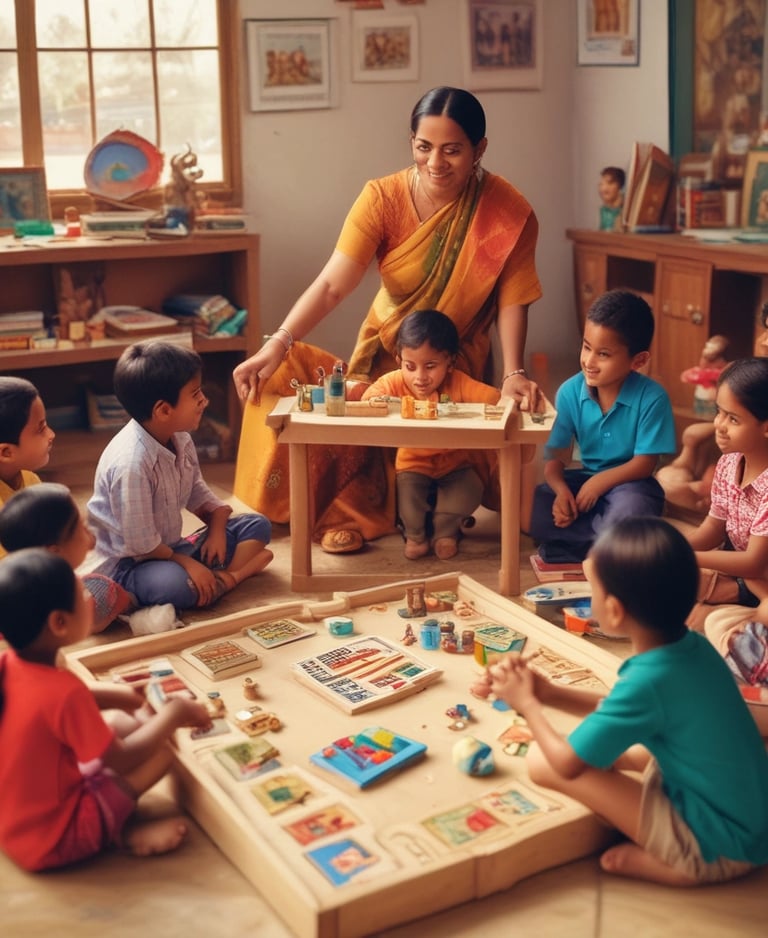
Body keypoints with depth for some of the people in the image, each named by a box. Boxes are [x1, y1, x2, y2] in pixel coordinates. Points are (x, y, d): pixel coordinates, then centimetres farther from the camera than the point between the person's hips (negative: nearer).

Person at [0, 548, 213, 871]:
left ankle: (118, 821, 2)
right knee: (160, 749, -8)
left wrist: (113, 695, 9)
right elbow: (120, 760, -19)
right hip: (50, 839, -8)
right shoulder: (63, 690, -31)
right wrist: (172, 715, -6)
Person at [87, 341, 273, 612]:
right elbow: (140, 544, -25)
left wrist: (217, 526, -2)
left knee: (257, 525, 6)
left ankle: (226, 576, -17)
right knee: (175, 585, -41)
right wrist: (187, 563, -18)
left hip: (171, 549, 9)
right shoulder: (131, 463, -29)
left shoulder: (179, 438, -2)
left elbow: (197, 492, 14)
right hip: (128, 566, -9)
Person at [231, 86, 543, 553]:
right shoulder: (384, 198, -18)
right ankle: (358, 514, 15)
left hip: (457, 363, -1)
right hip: (385, 353, 1)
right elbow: (331, 285, -25)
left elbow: (511, 301, -12)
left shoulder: (508, 213, -19)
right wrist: (278, 344, -38)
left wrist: (514, 373, -26)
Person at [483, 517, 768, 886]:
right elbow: (626, 712, 15)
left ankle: (658, 863, -4)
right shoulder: (691, 646, -2)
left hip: (718, 846, -9)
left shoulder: (647, 679, -25)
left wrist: (527, 703, 3)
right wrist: (549, 693, 8)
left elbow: (567, 763, -14)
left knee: (542, 760, -13)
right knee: (609, 746, 26)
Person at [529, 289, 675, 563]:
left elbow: (644, 463, -16)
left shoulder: (652, 398, -19)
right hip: (584, 479, 4)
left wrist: (600, 482, -29)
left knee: (629, 512, -38)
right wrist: (561, 490, -28)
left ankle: (568, 546, -11)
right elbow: (555, 456, -8)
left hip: (629, 482, -3)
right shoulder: (570, 391, -9)